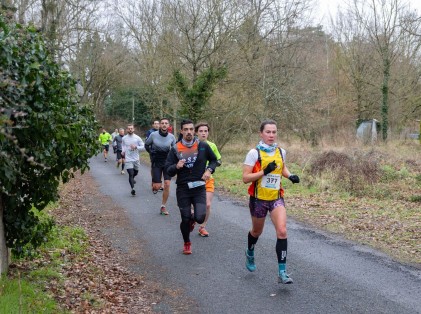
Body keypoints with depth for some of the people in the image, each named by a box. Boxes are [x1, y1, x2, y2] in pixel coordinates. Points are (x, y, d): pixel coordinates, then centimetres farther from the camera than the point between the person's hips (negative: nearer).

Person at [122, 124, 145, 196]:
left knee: (136, 172, 20)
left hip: (136, 159, 2)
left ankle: (131, 179, 53)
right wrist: (123, 151, 5)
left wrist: (136, 147, -19)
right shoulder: (124, 138, 2)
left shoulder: (137, 138, -4)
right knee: (131, 173, -14)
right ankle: (132, 188, -18)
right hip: (128, 159, -2)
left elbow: (143, 147, -5)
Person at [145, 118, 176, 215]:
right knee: (158, 186, -6)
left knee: (167, 185, -5)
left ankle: (163, 207, 9)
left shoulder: (171, 137, -4)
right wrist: (151, 152, -5)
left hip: (167, 163, 1)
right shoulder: (153, 135, -8)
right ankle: (154, 186, 33)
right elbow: (146, 145, 9)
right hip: (156, 163, -1)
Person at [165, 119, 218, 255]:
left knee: (200, 218, -15)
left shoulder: (203, 146, -2)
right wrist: (176, 166, -20)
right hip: (183, 189, 0)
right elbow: (168, 170, 0)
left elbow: (214, 160, 14)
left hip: (199, 188, 0)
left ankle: (192, 219, 25)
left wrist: (209, 170, -5)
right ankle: (187, 244, 33)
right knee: (185, 219, 5)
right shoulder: (175, 149, -2)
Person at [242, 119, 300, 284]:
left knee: (282, 231, -15)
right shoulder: (254, 153, -13)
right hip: (259, 198, -2)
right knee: (257, 231, 17)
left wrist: (290, 176, 1)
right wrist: (264, 171, -27)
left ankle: (282, 272, -10)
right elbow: (245, 178, -16)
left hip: (277, 198, 3)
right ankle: (250, 253, 51)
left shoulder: (281, 152, 1)